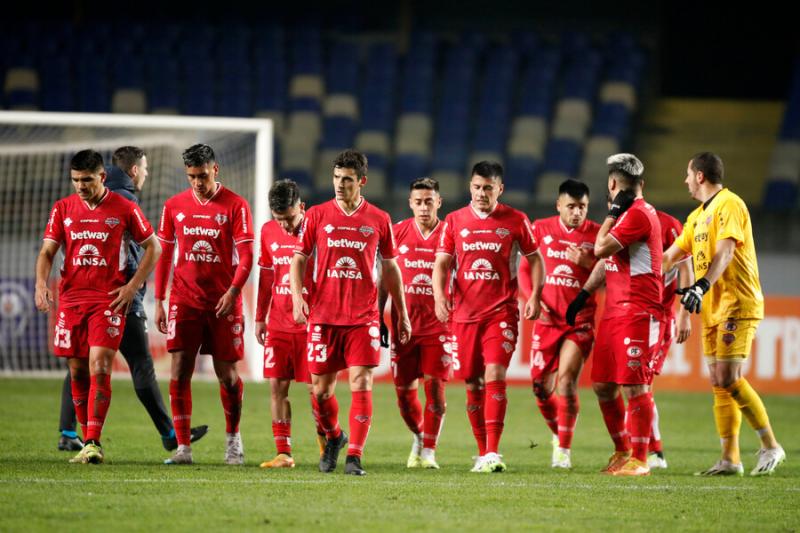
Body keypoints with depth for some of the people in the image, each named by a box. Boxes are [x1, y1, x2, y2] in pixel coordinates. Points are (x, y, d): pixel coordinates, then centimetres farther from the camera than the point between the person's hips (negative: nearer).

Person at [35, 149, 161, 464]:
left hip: (110, 299, -4)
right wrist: (41, 284, -13)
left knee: (99, 366, -15)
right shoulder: (63, 209, 7)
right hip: (71, 298, 4)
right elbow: (47, 251, 6)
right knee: (77, 371, 6)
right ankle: (87, 442, 17)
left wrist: (133, 286, -3)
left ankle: (94, 442, -17)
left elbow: (153, 248, 7)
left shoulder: (124, 209, 0)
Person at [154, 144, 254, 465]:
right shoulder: (174, 206, 6)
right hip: (184, 301, 2)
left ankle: (233, 439, 25)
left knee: (227, 374, 4)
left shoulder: (235, 206, -2)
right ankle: (183, 447, -4)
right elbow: (163, 255, 11)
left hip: (223, 303, -2)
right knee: (179, 371, -7)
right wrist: (159, 302, 6)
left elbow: (246, 256, -5)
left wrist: (233, 291, -20)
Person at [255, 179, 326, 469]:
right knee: (277, 386, 1)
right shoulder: (268, 231, 7)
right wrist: (260, 318, 16)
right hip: (278, 323, 5)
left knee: (314, 387, -1)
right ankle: (283, 453, 4)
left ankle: (325, 445, 17)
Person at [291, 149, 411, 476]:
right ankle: (333, 437, 33)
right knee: (321, 389, 5)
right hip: (323, 316, 1)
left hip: (363, 318, -1)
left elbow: (390, 268, 13)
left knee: (361, 384, -11)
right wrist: (298, 296, -9)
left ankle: (354, 457, -8)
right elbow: (299, 259, 8)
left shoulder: (379, 220, 5)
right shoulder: (317, 215, 4)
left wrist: (402, 314, 14)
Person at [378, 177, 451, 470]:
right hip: (403, 323, 2)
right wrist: (378, 318, 6)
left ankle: (429, 451, -1)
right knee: (404, 390, 5)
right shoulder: (397, 232, 4)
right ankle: (419, 435, 30)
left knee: (435, 386, -9)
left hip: (438, 323, -2)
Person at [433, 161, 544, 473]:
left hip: (501, 312, -3)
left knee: (495, 375, -18)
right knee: (473, 384, 7)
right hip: (464, 314, 3)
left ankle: (493, 452, -20)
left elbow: (534, 259, 10)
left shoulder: (516, 221, 3)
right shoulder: (454, 221, 7)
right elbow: (441, 263, 6)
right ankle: (482, 453, 19)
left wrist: (535, 296, -3)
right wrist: (439, 295, -11)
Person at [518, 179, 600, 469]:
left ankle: (564, 450, -8)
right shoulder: (541, 229, 5)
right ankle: (557, 433, 31)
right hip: (546, 318, 3)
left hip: (580, 320, -3)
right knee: (542, 386, 4)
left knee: (566, 380, -16)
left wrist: (589, 264, -18)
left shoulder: (597, 234, -1)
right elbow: (524, 269, 10)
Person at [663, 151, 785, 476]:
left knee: (729, 379, -16)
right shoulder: (698, 216, 20)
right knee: (719, 384, 4)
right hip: (713, 309, 9)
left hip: (738, 304, -9)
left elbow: (725, 252, -22)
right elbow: (670, 257, 26)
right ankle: (730, 459, 5)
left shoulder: (729, 205, -9)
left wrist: (702, 286, -35)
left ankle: (770, 447, -7)